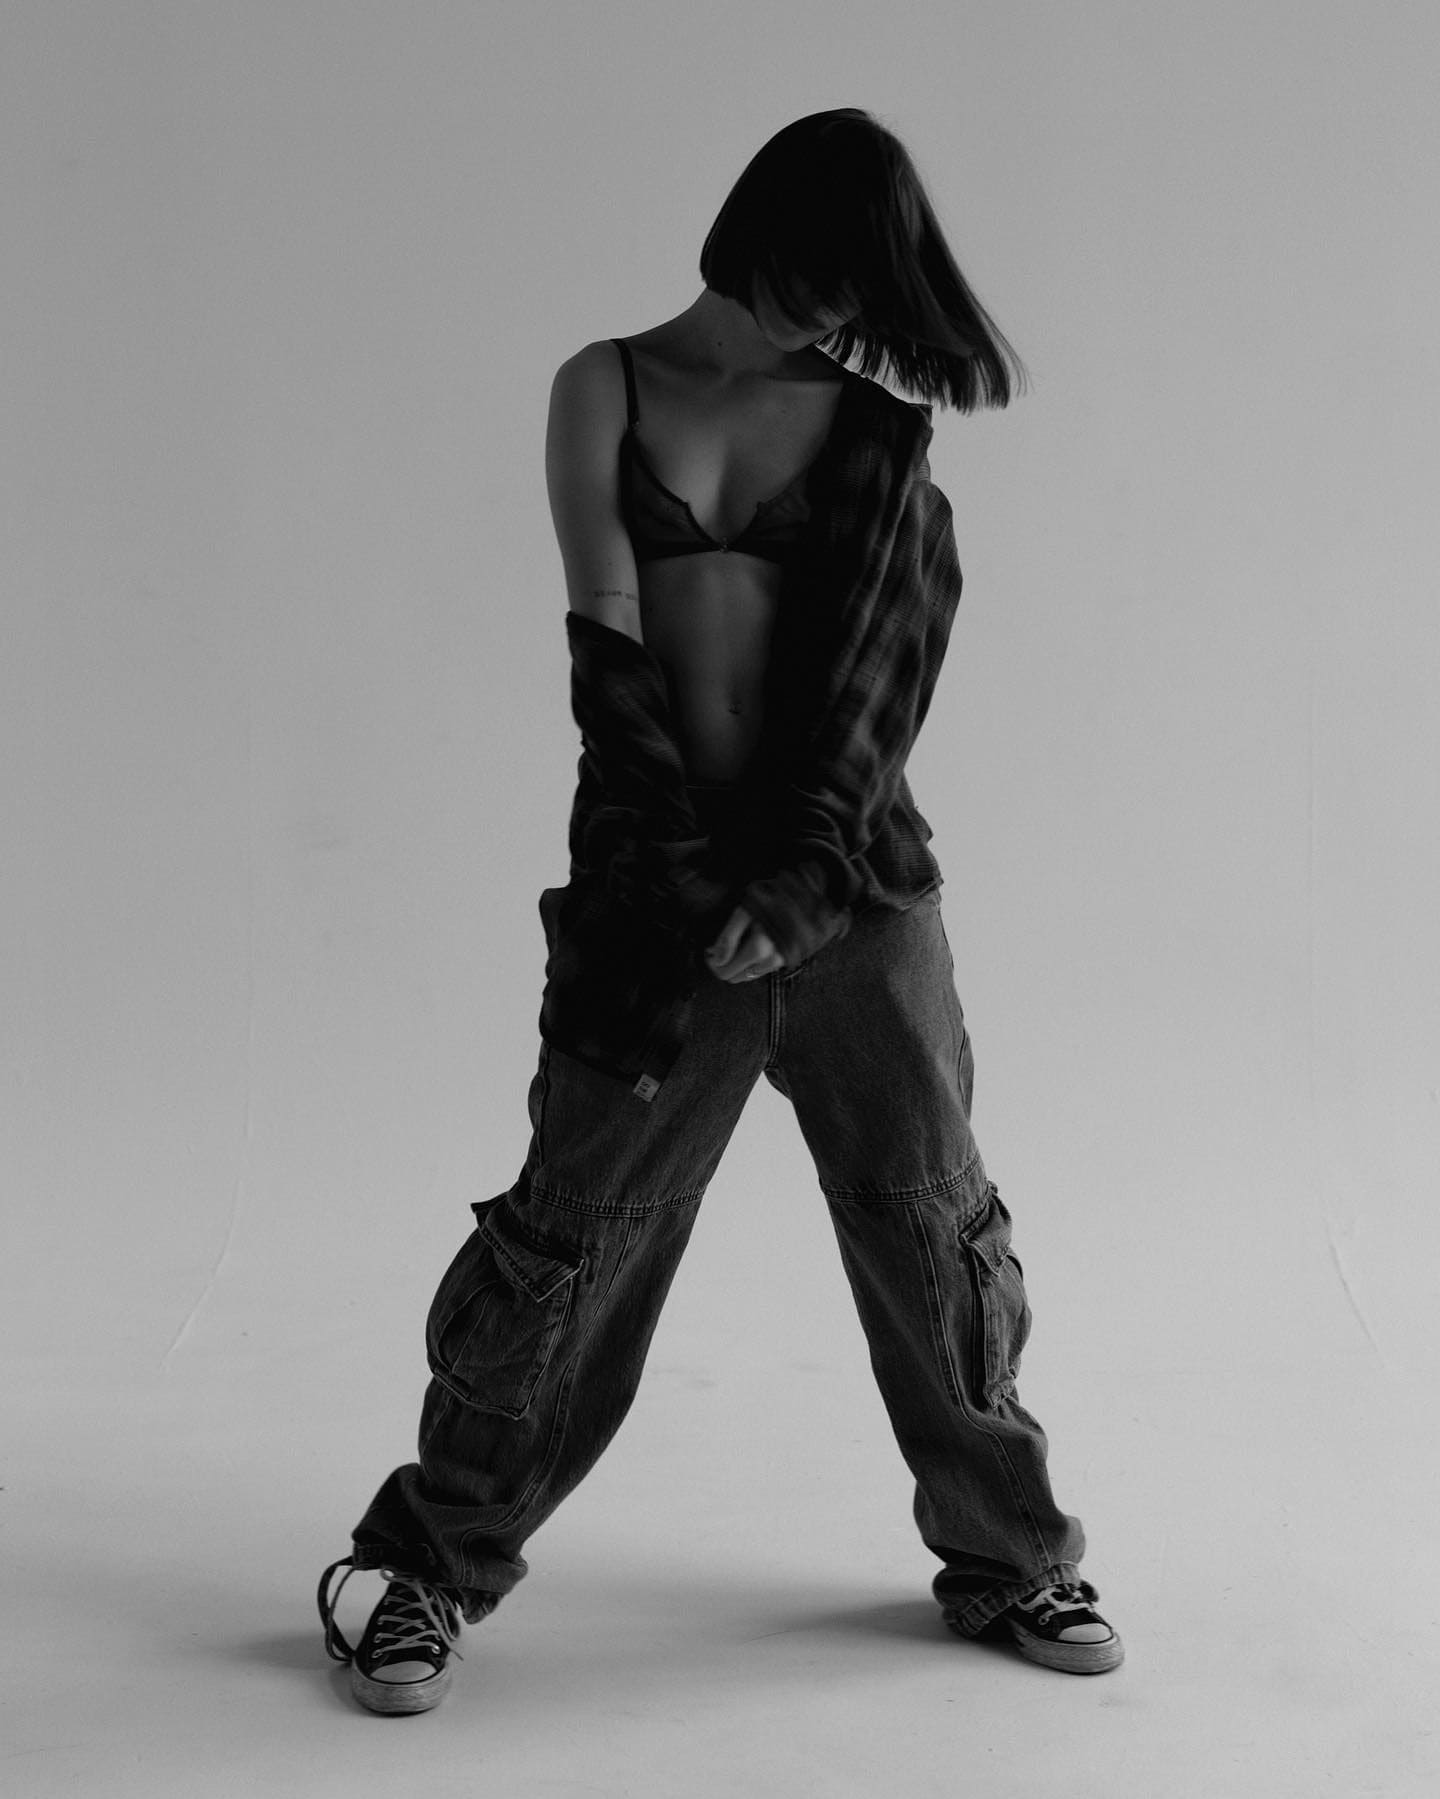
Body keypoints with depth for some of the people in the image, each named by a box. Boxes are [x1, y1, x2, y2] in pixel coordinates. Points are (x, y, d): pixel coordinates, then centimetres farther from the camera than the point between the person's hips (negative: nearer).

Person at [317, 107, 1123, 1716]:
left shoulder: (874, 429, 7)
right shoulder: (605, 391, 4)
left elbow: (886, 665, -5)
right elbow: (607, 638, -6)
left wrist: (797, 877, -17)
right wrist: (680, 863, -14)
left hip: (852, 874, 2)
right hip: (660, 863, -2)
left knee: (935, 1220, 7)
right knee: (571, 1235, 0)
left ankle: (1007, 1559, 26)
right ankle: (431, 1570, 17)